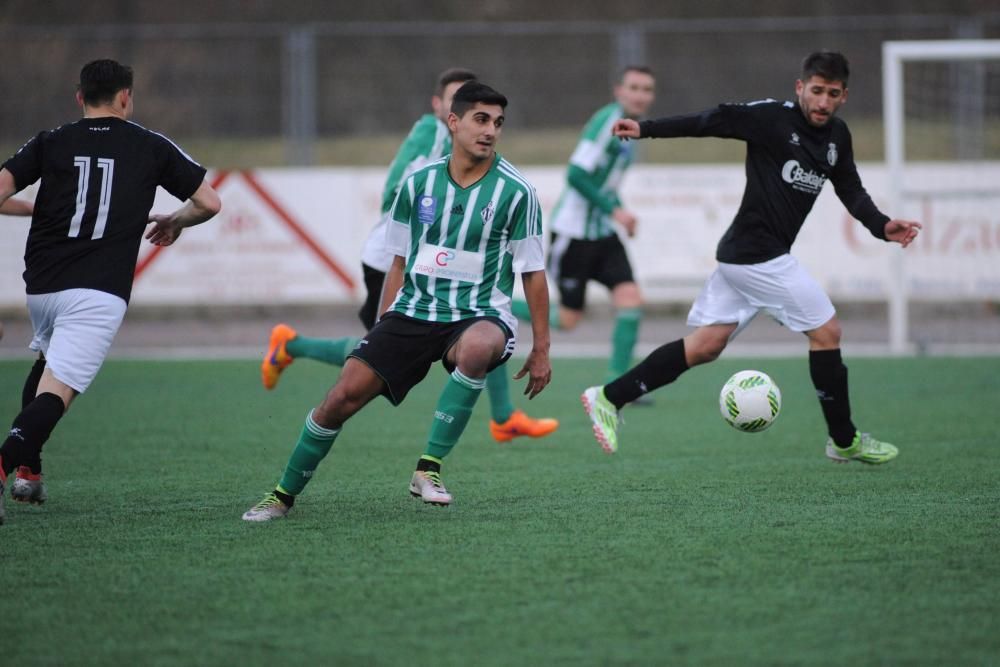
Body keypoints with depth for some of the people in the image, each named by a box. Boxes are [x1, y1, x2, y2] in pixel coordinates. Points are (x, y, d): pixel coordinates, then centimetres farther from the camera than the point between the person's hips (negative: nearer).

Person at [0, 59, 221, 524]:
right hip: (100, 291, -3)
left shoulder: (49, 143, 10)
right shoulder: (151, 147, 9)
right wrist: (175, 222, 31)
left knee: (48, 361, 31)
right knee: (56, 391, -12)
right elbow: (209, 203, 13)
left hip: (41, 285, 3)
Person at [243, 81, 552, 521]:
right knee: (344, 394, -10)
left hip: (479, 315, -3)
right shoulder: (418, 183, 3)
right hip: (413, 314, 3)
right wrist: (381, 333, 14)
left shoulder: (516, 192, -6)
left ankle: (429, 469, -30)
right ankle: (284, 495, 11)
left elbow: (533, 274, 0)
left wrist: (541, 349, 1)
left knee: (478, 346, -41)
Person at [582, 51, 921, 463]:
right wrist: (646, 129, -20)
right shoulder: (773, 119, -13)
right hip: (759, 255, -8)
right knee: (826, 331, -2)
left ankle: (610, 398, 11)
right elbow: (711, 122, -14)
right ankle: (844, 441, 10)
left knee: (705, 346, 8)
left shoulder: (837, 136, 11)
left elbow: (851, 190, 20)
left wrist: (882, 226, 4)